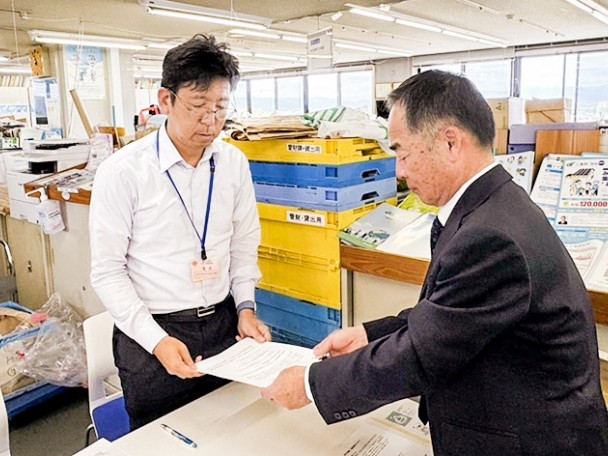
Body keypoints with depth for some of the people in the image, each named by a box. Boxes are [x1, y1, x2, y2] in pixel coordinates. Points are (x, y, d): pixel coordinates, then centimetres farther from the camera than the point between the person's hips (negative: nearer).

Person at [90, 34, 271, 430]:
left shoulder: (234, 162, -1)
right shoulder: (123, 171, -14)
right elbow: (108, 271, -10)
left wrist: (246, 306, -1)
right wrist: (156, 340, -17)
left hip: (224, 323, 4)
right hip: (150, 332, -3)